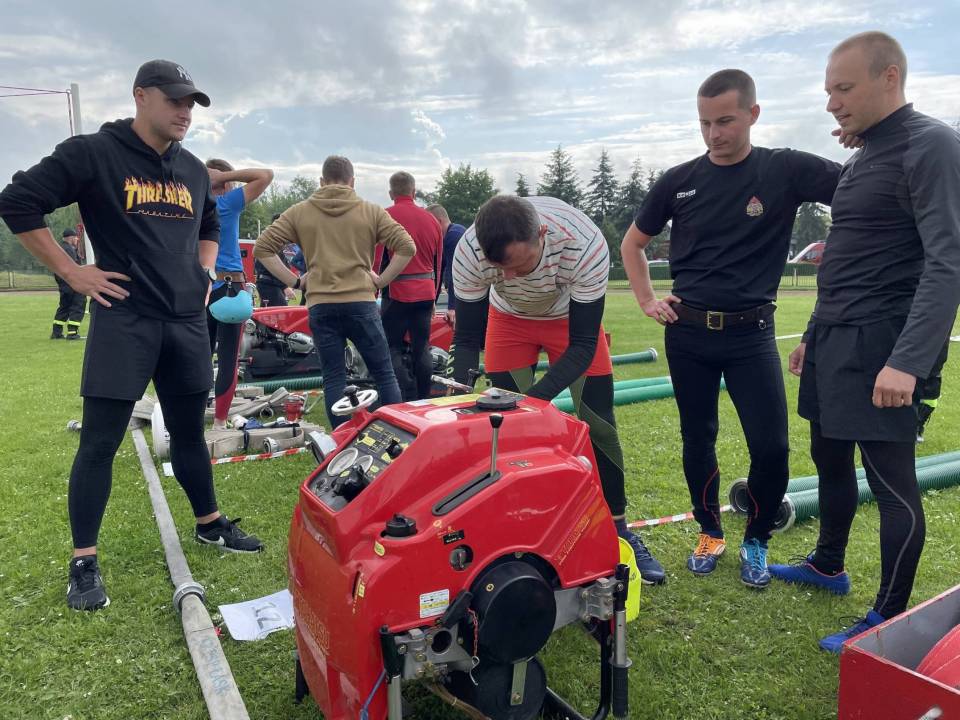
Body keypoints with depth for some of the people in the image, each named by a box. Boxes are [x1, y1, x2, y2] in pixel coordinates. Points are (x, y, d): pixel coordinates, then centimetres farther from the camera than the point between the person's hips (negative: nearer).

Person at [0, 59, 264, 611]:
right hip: (124, 319, -5)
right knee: (100, 441, -2)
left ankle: (210, 524, 31)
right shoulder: (91, 153, -5)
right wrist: (71, 271, -9)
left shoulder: (193, 170, 13)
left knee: (189, 431, 16)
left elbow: (210, 225, 31)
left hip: (187, 320, 5)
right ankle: (85, 562, 9)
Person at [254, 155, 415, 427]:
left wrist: (293, 281, 8)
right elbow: (406, 248, -2)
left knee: (333, 378, 8)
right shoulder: (371, 211, 5)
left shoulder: (299, 212, 8)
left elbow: (262, 248, 5)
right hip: (361, 302, -1)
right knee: (384, 374, 7)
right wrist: (381, 280, 4)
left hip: (320, 305, 1)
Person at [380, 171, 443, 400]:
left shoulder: (385, 217, -7)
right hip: (426, 293, 5)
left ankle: (407, 399, -7)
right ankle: (424, 400, 15)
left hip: (397, 293, -5)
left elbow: (376, 259, -9)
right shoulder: (431, 219, 9)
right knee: (421, 348, 11)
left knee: (393, 347, 3)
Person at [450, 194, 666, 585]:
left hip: (571, 317, -1)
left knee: (598, 425, -4)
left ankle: (619, 531, 12)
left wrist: (536, 397, -40)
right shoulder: (469, 253, -34)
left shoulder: (585, 245, -39)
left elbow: (582, 344, -30)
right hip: (509, 319, 2)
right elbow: (467, 339, -19)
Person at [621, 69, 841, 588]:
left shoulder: (787, 170, -3)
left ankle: (756, 540, 21)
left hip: (751, 334, -2)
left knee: (771, 447, -5)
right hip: (687, 334, 2)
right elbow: (632, 243, 15)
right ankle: (710, 533, 30)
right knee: (697, 438, 10)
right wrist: (646, 300, 7)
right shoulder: (679, 181, 4)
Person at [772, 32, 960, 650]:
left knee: (891, 481, -2)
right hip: (835, 342, 9)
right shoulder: (862, 159, 18)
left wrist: (908, 362, -26)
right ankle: (828, 566, 36)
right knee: (830, 458, 18)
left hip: (881, 346, -9)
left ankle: (891, 619, 11)